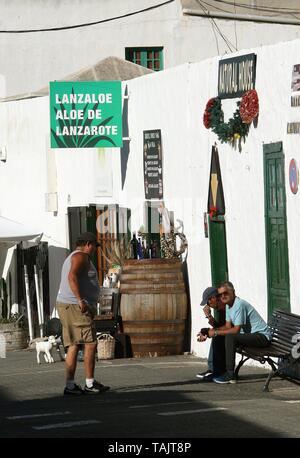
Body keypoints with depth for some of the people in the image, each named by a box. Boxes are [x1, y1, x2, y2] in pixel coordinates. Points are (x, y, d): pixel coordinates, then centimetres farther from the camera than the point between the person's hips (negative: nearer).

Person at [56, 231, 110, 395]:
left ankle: (70, 385, 3)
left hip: (67, 307, 11)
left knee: (73, 346, 7)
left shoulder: (71, 258, 24)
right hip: (75, 307, -11)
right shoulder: (81, 256, -9)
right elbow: (72, 277, -24)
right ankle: (90, 384, -8)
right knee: (90, 343, -8)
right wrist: (81, 300, -29)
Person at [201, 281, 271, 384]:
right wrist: (211, 330, -3)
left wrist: (216, 332, -18)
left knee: (230, 337, -29)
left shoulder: (239, 304, -21)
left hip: (262, 336, -10)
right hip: (250, 335, 10)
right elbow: (228, 326, 11)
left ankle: (230, 375, -25)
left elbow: (236, 330, -24)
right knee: (220, 338, 10)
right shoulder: (228, 305, 10)